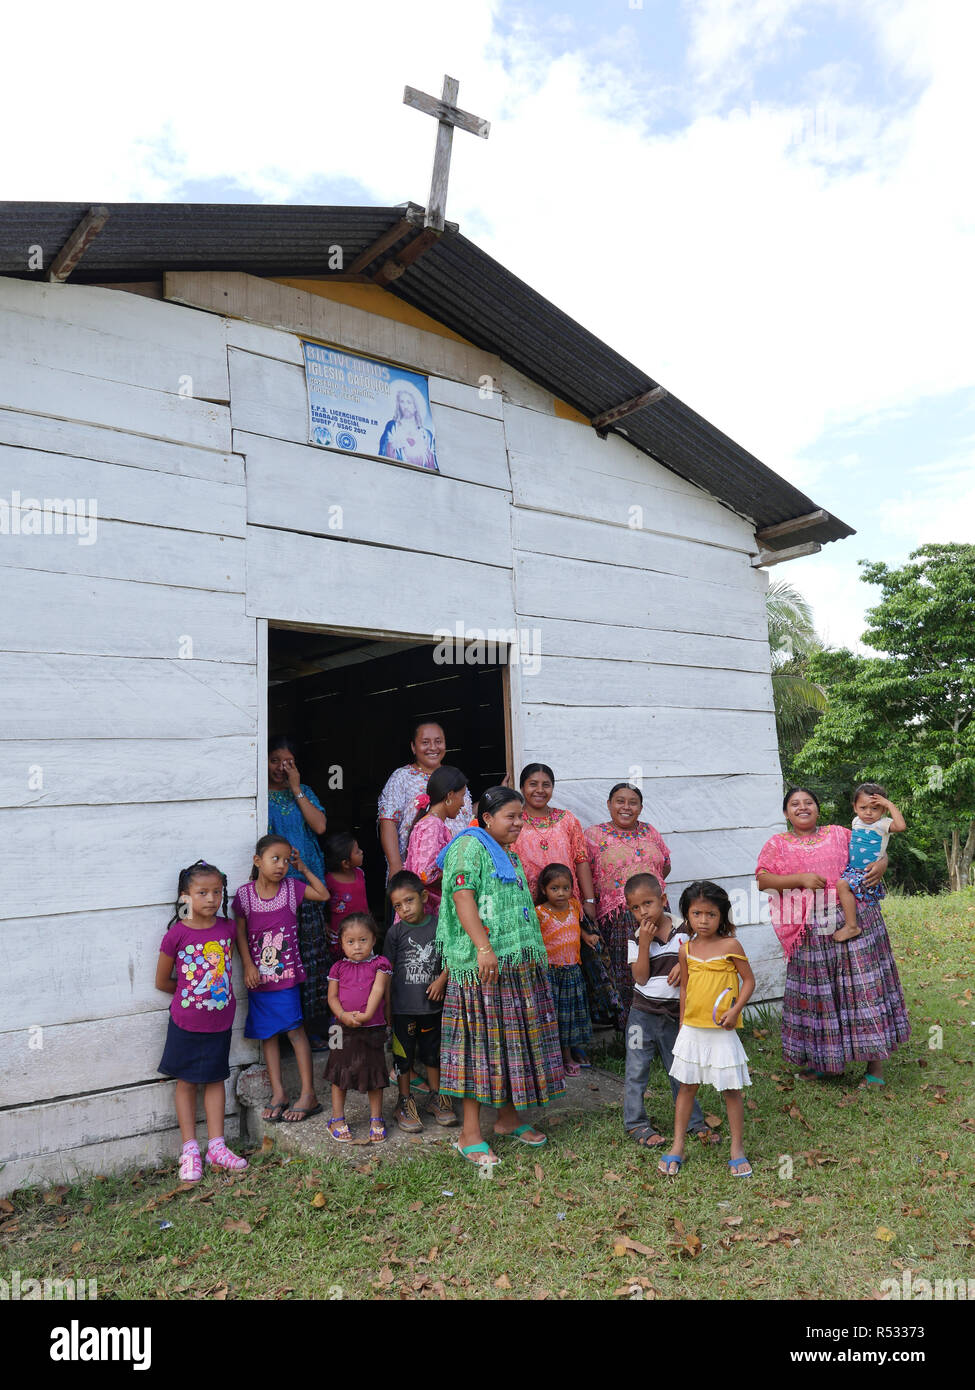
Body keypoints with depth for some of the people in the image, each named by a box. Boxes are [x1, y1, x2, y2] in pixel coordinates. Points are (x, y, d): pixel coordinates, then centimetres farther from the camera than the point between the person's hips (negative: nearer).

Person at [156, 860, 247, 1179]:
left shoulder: (226, 928, -5)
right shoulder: (177, 934, -15)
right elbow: (162, 981, -3)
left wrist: (218, 993, 9)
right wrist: (189, 994, 5)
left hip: (220, 1020, 3)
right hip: (186, 1022, -3)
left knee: (215, 1079, 12)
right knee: (186, 1081, 10)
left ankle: (216, 1147, 22)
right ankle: (190, 1150, 20)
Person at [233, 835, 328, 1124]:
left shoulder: (292, 887, -3)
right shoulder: (244, 893, -4)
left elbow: (324, 895, 3)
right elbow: (240, 932, 0)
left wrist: (303, 868, 0)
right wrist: (248, 965, -7)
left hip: (287, 973, -1)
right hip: (258, 975, 1)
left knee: (295, 1030, -2)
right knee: (268, 1033, 8)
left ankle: (308, 1094, 4)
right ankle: (278, 1093, 18)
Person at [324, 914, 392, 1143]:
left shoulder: (379, 964, -3)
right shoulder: (339, 968, 2)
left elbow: (378, 991, -13)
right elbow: (332, 997, 1)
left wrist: (366, 1014, -24)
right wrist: (343, 1015, -16)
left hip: (372, 1029, -1)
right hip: (344, 1029, 2)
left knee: (374, 1073, 8)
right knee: (339, 1073, 10)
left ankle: (376, 1119, 23)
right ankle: (338, 1120, 24)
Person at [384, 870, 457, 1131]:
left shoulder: (439, 925, -5)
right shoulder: (395, 932, -7)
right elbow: (387, 969, -2)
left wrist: (442, 980, -11)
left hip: (432, 1003, 1)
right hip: (403, 1005, -1)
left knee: (433, 1051, 16)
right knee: (404, 1054, 9)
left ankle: (436, 1097, 32)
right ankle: (405, 1102, 25)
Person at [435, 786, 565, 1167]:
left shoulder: (509, 855, 20)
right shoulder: (469, 846, -7)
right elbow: (462, 896, -19)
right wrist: (483, 948, -27)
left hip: (520, 965, 9)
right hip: (483, 964, -9)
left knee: (514, 1039, 13)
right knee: (481, 1040, -5)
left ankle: (508, 1118, 27)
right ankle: (470, 1136, 3)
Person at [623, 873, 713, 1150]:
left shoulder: (683, 931, -5)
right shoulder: (636, 938, -5)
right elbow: (641, 978, -12)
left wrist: (684, 965, -15)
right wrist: (645, 942, -20)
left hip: (674, 1013, 1)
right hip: (643, 1013, 0)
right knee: (637, 1070, 5)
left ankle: (694, 1122, 28)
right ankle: (636, 1123, 19)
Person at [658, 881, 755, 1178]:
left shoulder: (730, 945, -10)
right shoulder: (686, 949, 1)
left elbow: (749, 980, -4)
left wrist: (735, 1009, -17)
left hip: (721, 1031, -3)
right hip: (692, 1029, 3)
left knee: (731, 1090, 7)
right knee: (686, 1086, 11)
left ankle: (737, 1149, 22)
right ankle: (677, 1147, 22)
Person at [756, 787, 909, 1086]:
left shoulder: (838, 834, 12)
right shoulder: (776, 845, 8)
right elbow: (762, 880, -3)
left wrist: (881, 863, -6)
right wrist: (801, 879, -15)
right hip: (811, 933, 0)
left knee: (863, 986, -1)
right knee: (815, 991, 5)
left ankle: (875, 1062, 10)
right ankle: (823, 1060, 22)